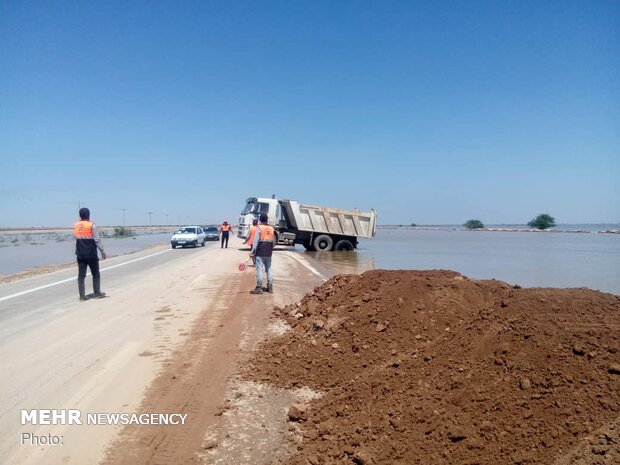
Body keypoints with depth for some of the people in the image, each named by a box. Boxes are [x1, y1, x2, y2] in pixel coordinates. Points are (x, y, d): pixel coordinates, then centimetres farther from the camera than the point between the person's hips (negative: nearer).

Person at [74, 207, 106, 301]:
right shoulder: (91, 225, -10)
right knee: (96, 274, 10)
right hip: (91, 254, -4)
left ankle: (82, 296, 5)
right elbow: (97, 240, -12)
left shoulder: (75, 226, 4)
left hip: (80, 254, 4)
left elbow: (76, 237, 13)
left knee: (81, 275, 5)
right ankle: (97, 293, 15)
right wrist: (102, 251, -7)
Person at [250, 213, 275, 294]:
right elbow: (274, 242, 12)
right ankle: (270, 287, 17)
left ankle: (259, 288, -4)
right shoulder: (272, 229, 9)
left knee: (259, 270, -3)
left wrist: (253, 251, -10)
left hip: (260, 253, -5)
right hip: (268, 253, 5)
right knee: (269, 270, 12)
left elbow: (256, 240, -11)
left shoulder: (259, 228, -6)